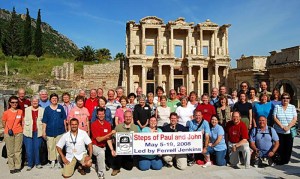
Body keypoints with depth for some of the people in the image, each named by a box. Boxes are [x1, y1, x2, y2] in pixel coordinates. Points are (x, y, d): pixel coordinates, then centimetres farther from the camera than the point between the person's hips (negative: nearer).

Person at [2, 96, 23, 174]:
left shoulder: (20, 111, 2)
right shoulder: (6, 112, -5)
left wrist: (21, 129, 6)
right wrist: (8, 129, 2)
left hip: (19, 133, 2)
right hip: (9, 134, -2)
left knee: (18, 150, 6)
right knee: (10, 151, 4)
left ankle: (18, 167, 15)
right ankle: (11, 167, 14)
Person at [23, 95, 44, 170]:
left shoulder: (42, 110, 7)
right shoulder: (26, 110, 7)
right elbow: (24, 121, 8)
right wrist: (24, 130, 1)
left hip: (38, 132, 0)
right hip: (28, 132, 0)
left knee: (37, 148, 5)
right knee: (29, 149, 1)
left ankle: (38, 163, 19)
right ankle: (29, 164, 14)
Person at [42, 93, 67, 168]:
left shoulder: (60, 107, 3)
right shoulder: (47, 109, 3)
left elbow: (64, 119, 8)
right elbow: (44, 121, 3)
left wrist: (66, 129, 8)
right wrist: (44, 131, -1)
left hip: (60, 130, 0)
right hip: (50, 131, 1)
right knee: (51, 147, 6)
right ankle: (52, 161, 20)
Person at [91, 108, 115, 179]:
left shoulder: (108, 124, -3)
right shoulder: (94, 124, -15)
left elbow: (108, 139, -6)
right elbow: (98, 139, -20)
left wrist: (112, 149, -18)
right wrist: (110, 134, -29)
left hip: (103, 146, 6)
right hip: (95, 146, -6)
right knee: (101, 152, -32)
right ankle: (100, 173, -20)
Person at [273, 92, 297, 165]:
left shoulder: (292, 107, 6)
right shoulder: (277, 107, 3)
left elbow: (295, 119, -1)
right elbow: (275, 118, -3)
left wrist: (288, 127, -14)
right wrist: (282, 126, -13)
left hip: (289, 132, 1)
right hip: (279, 132, -1)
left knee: (288, 148, 3)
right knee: (280, 147, 1)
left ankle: (286, 161, 17)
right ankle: (280, 162, 13)